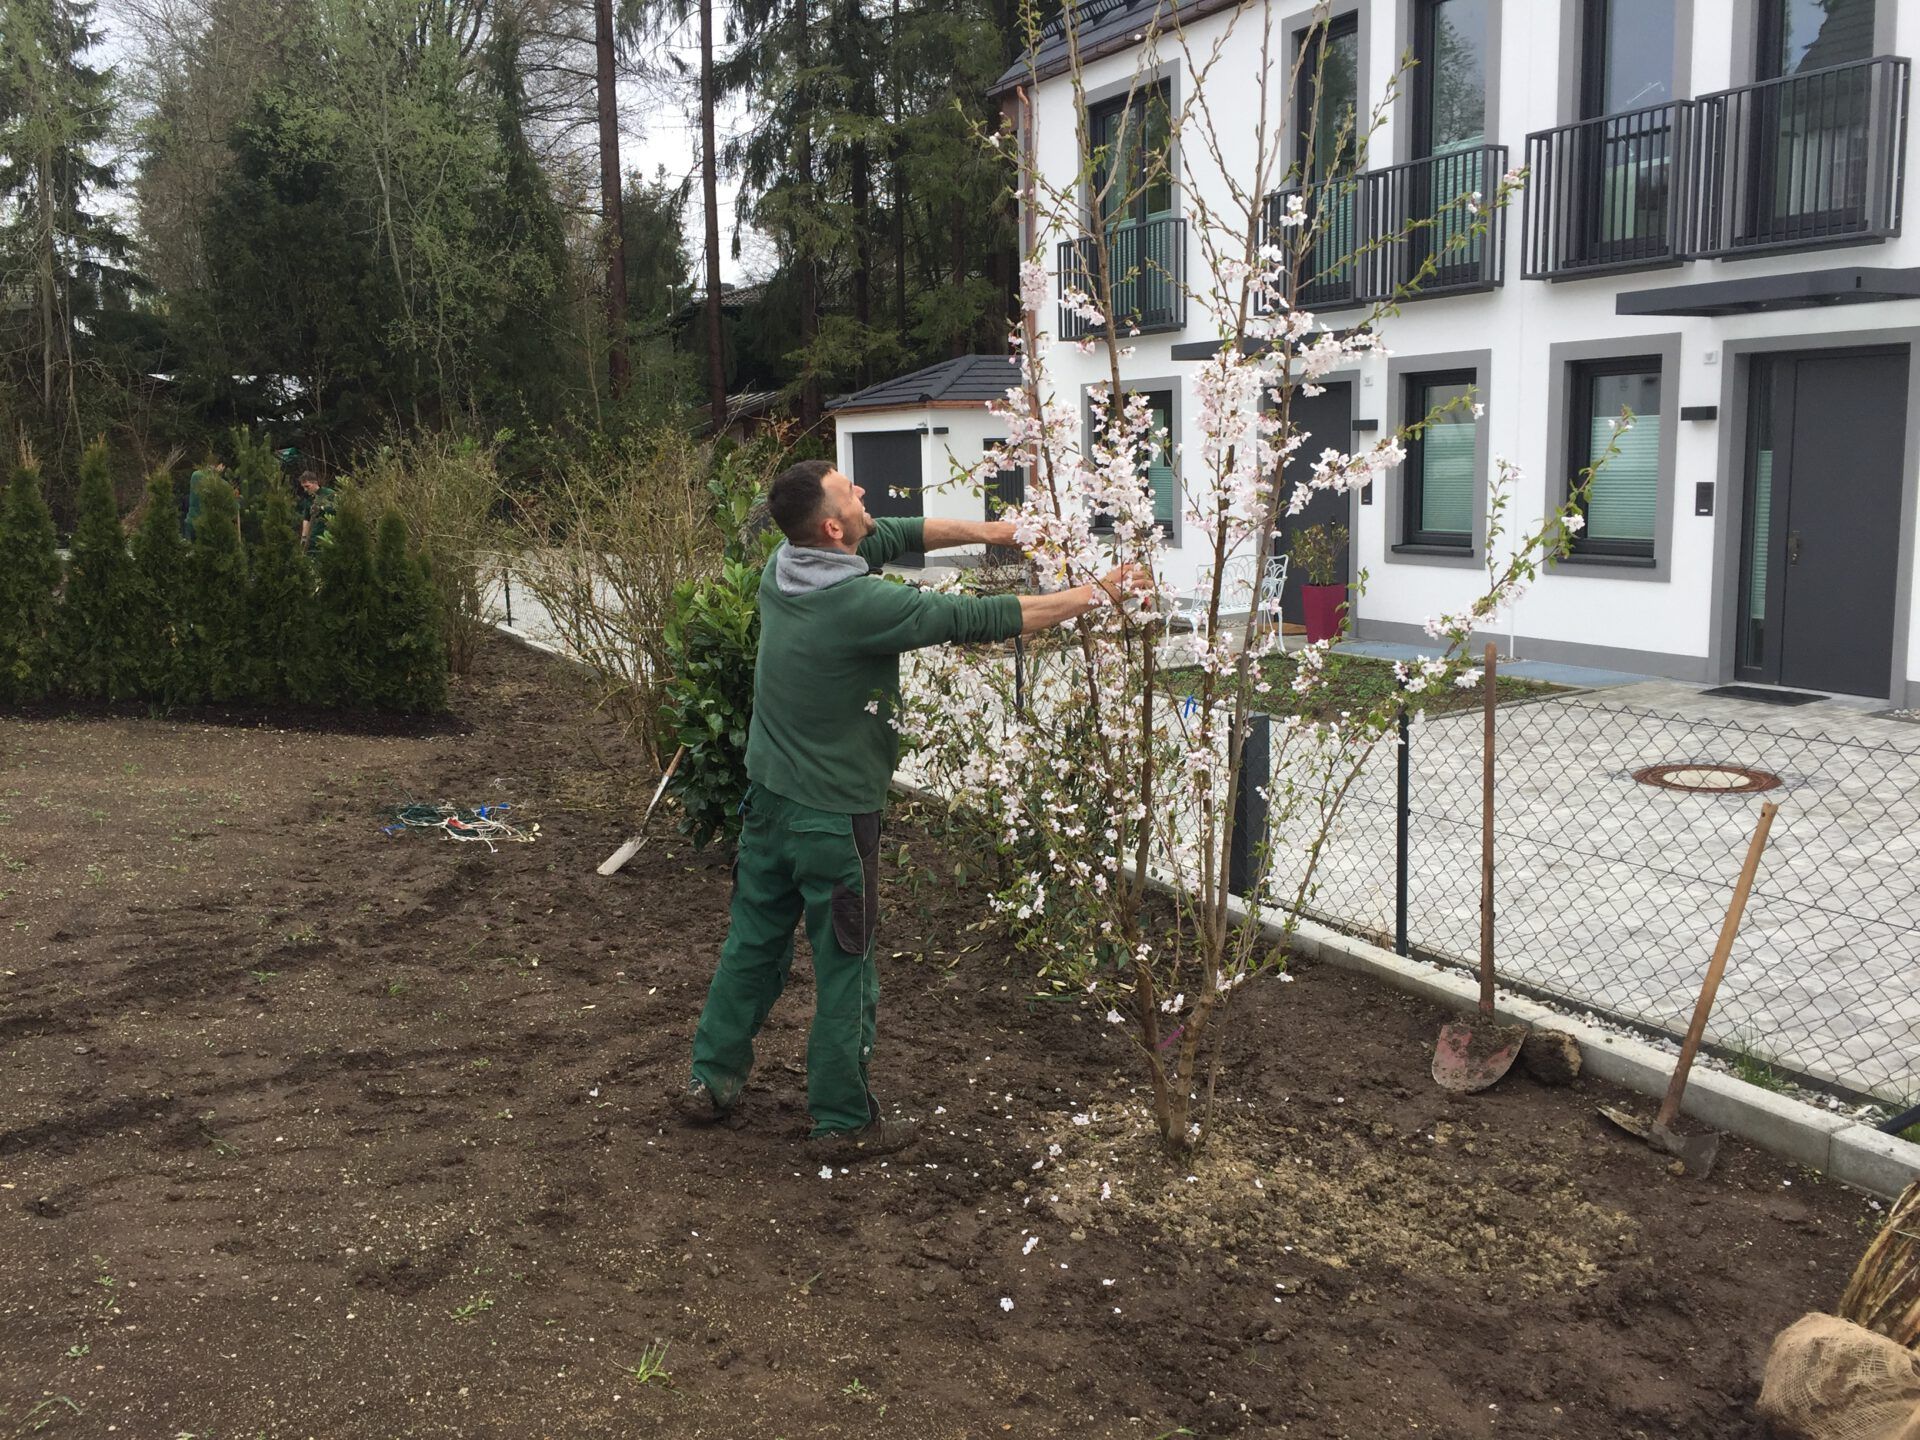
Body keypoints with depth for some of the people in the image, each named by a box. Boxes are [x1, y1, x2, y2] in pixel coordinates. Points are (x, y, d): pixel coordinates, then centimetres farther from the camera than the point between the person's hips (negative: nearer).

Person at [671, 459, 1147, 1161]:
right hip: (834, 813, -8)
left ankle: (710, 1083, 32)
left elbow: (891, 536, 9)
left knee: (753, 944, 20)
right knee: (846, 970, 6)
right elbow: (981, 619, -20)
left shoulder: (780, 569, -3)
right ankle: (844, 1122, 18)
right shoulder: (863, 605, -26)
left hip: (767, 798, 8)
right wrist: (1097, 594, -11)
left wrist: (986, 531, 6)